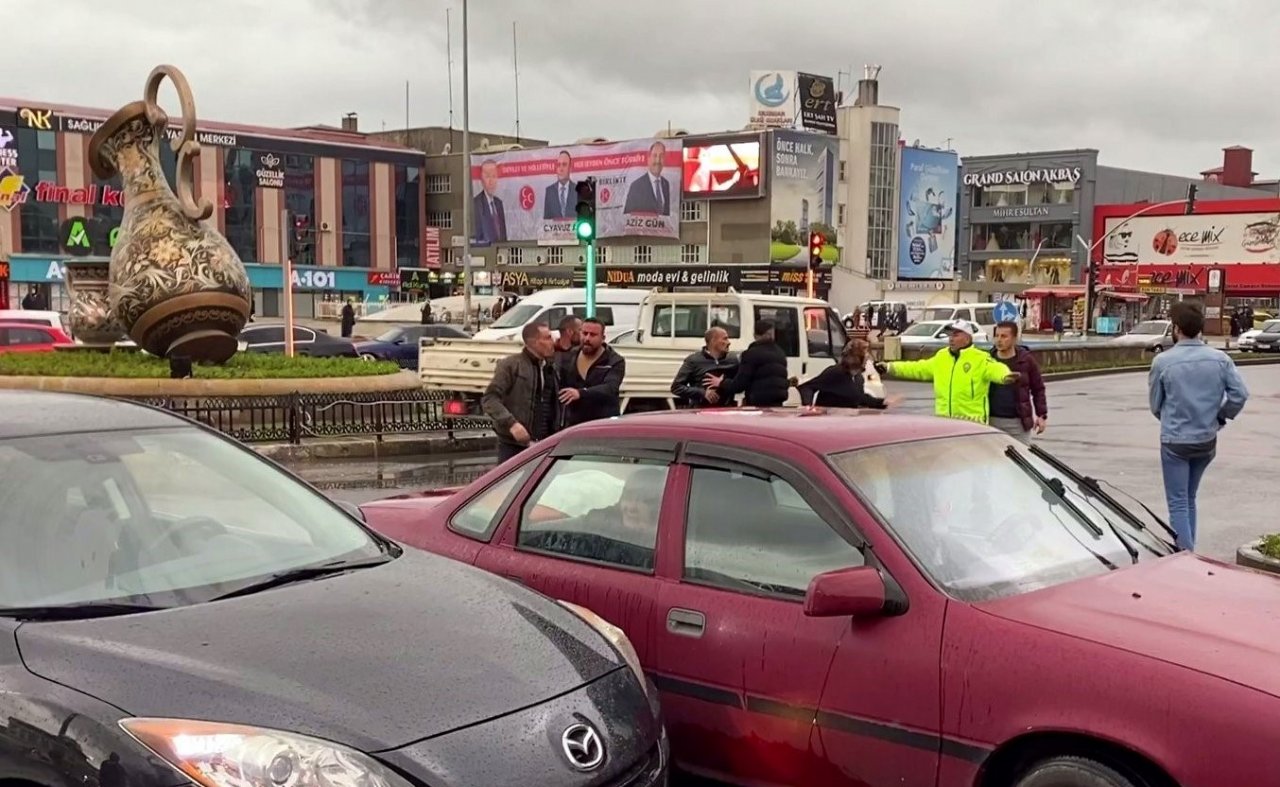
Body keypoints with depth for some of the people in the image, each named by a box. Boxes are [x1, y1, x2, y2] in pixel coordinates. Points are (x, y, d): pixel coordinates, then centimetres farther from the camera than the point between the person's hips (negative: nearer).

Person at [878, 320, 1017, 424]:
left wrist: (1006, 376, -48)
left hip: (972, 422, -6)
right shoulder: (941, 357, 13)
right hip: (943, 422, 6)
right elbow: (917, 368, 18)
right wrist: (890, 367, 13)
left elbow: (995, 369, -24)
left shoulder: (980, 359, -7)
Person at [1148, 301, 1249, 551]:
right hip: (1207, 440, 5)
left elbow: (1156, 405, -3)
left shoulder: (1163, 361, -13)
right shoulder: (1220, 359, -4)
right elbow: (1240, 394, -8)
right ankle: (1187, 551, 26)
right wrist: (1221, 416, 8)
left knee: (1178, 503, 2)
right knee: (1190, 499, 20)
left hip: (1175, 440, -4)